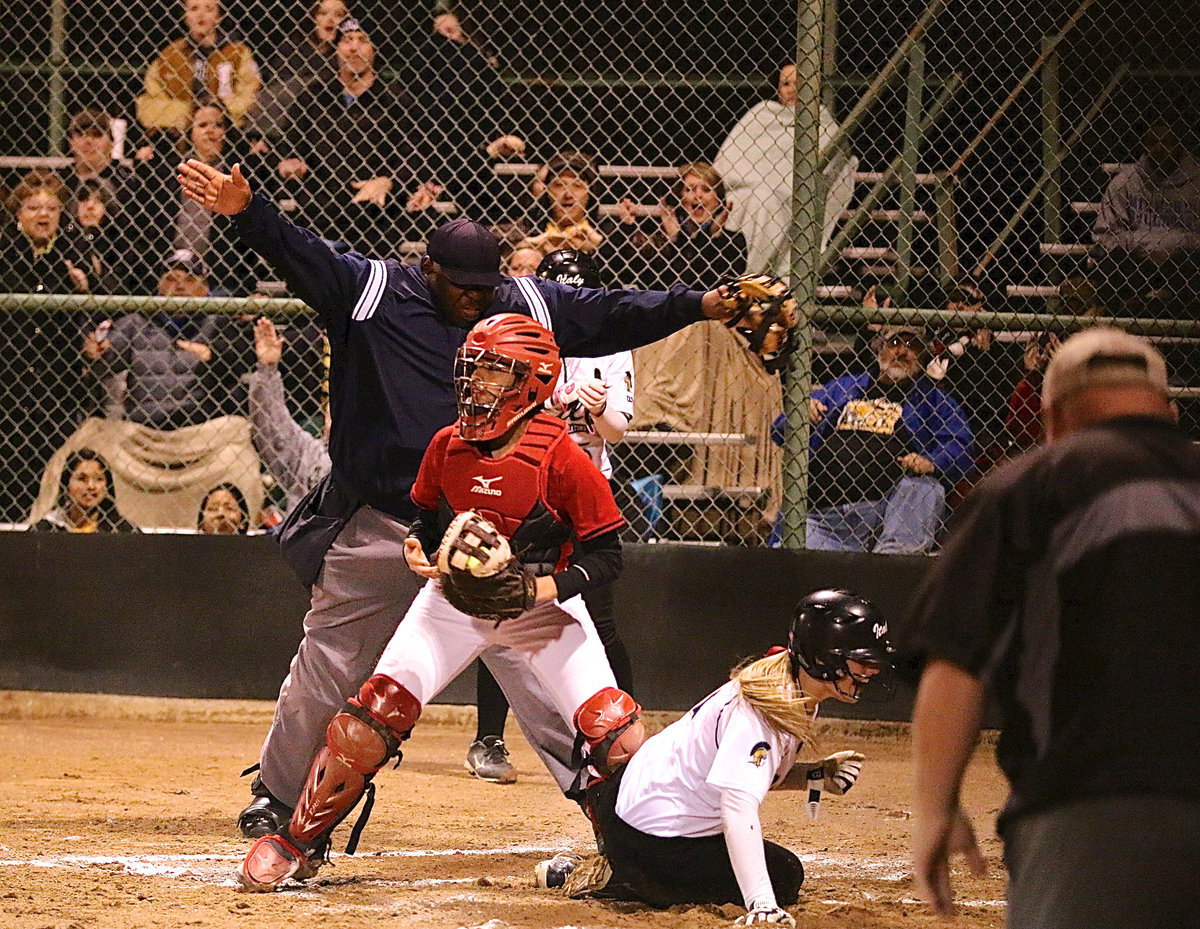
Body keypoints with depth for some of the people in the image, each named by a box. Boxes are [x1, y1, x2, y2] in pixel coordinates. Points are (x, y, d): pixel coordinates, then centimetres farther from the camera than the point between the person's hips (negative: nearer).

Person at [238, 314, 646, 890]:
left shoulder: (559, 458, -20)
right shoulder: (447, 446, -6)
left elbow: (605, 555, -15)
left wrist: (547, 587, -29)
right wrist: (421, 548, -11)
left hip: (542, 605, -3)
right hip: (453, 601, 3)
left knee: (614, 733, -18)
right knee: (366, 722, -9)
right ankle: (298, 843, 4)